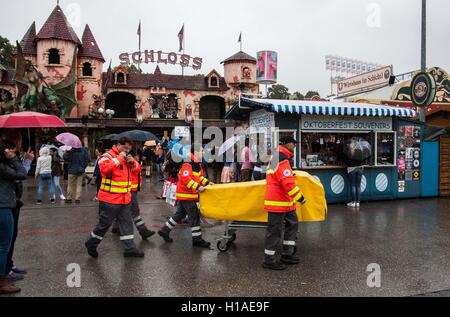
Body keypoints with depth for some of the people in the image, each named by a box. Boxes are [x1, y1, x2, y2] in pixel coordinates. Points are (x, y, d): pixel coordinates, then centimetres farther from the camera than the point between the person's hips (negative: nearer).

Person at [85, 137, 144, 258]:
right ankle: (91, 244, 27)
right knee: (104, 223, 5)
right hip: (110, 199, -7)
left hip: (125, 198, 7)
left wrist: (132, 162, -1)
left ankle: (129, 249, 17)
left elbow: (136, 168, 20)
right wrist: (119, 158, -24)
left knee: (127, 223, 9)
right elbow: (104, 168, -30)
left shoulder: (125, 157, 13)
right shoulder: (108, 155, -11)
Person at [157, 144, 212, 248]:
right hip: (186, 194, -10)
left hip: (190, 194, 10)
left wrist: (207, 182, 11)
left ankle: (165, 231, 29)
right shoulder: (188, 164, -20)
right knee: (194, 216, -5)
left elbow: (199, 177, 23)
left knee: (180, 214, 18)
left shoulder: (197, 164, 12)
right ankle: (197, 239, 5)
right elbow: (185, 178, -30)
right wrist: (198, 187, -33)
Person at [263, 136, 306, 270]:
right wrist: (299, 197, -18)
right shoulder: (282, 159, -19)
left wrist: (290, 174, 21)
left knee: (292, 224, 17)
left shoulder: (277, 157, 15)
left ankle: (287, 254, 25)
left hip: (285, 201, 11)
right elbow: (287, 183, -25)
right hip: (278, 201, -11)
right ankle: (269, 260, 10)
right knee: (275, 230, -2)